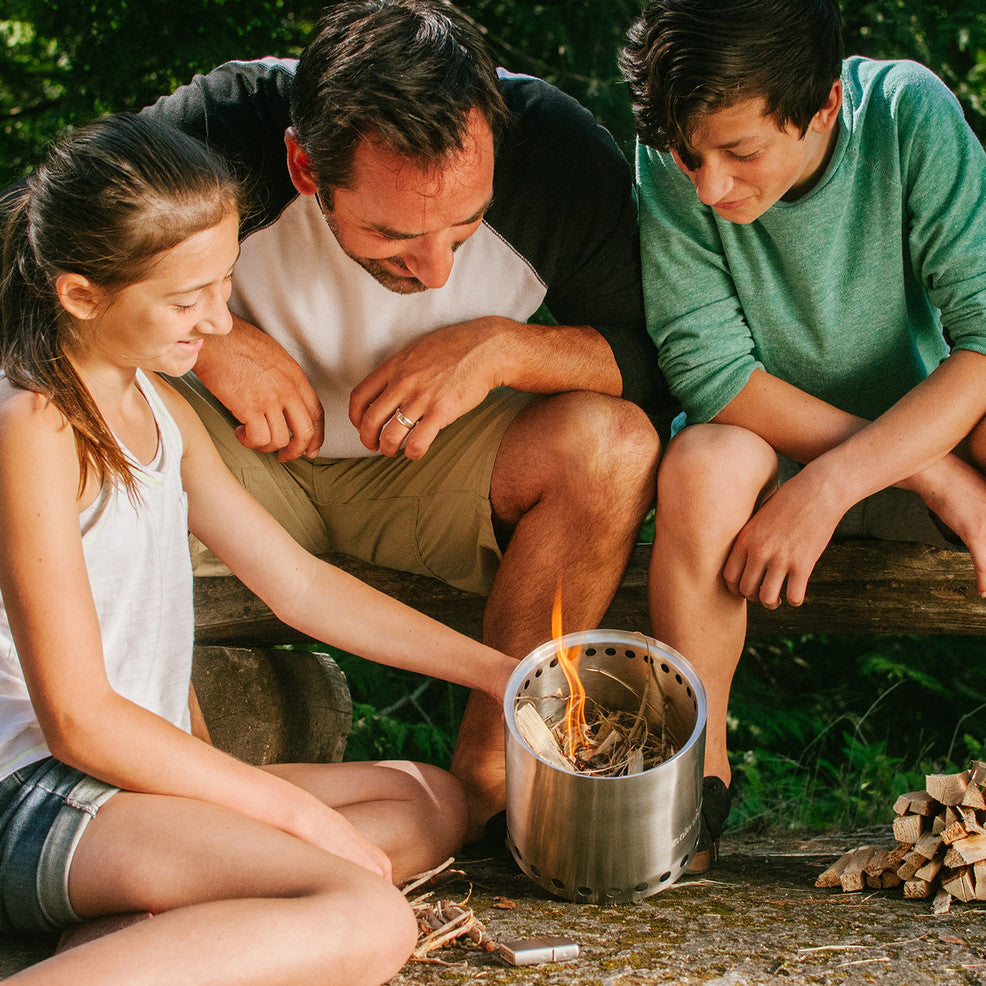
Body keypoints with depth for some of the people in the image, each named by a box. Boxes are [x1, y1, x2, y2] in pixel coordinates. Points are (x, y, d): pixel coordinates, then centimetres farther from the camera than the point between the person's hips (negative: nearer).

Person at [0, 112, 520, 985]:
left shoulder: (158, 408, 15)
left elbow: (298, 582, 20)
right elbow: (80, 722, -18)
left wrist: (495, 671, 17)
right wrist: (296, 811, -13)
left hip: (137, 774, 10)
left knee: (433, 801, 11)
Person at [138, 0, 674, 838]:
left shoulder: (557, 151, -22)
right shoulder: (222, 130, -27)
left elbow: (663, 362, -13)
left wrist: (503, 348, -30)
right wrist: (203, 341, -30)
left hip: (434, 468, 1)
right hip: (248, 454, -1)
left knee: (613, 445, -28)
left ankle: (485, 781, -17)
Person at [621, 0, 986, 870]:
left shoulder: (912, 115, -20)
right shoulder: (675, 161, -20)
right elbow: (711, 370, -21)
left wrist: (828, 486, -32)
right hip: (766, 443, 0)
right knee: (703, 463, -34)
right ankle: (701, 775, -16)